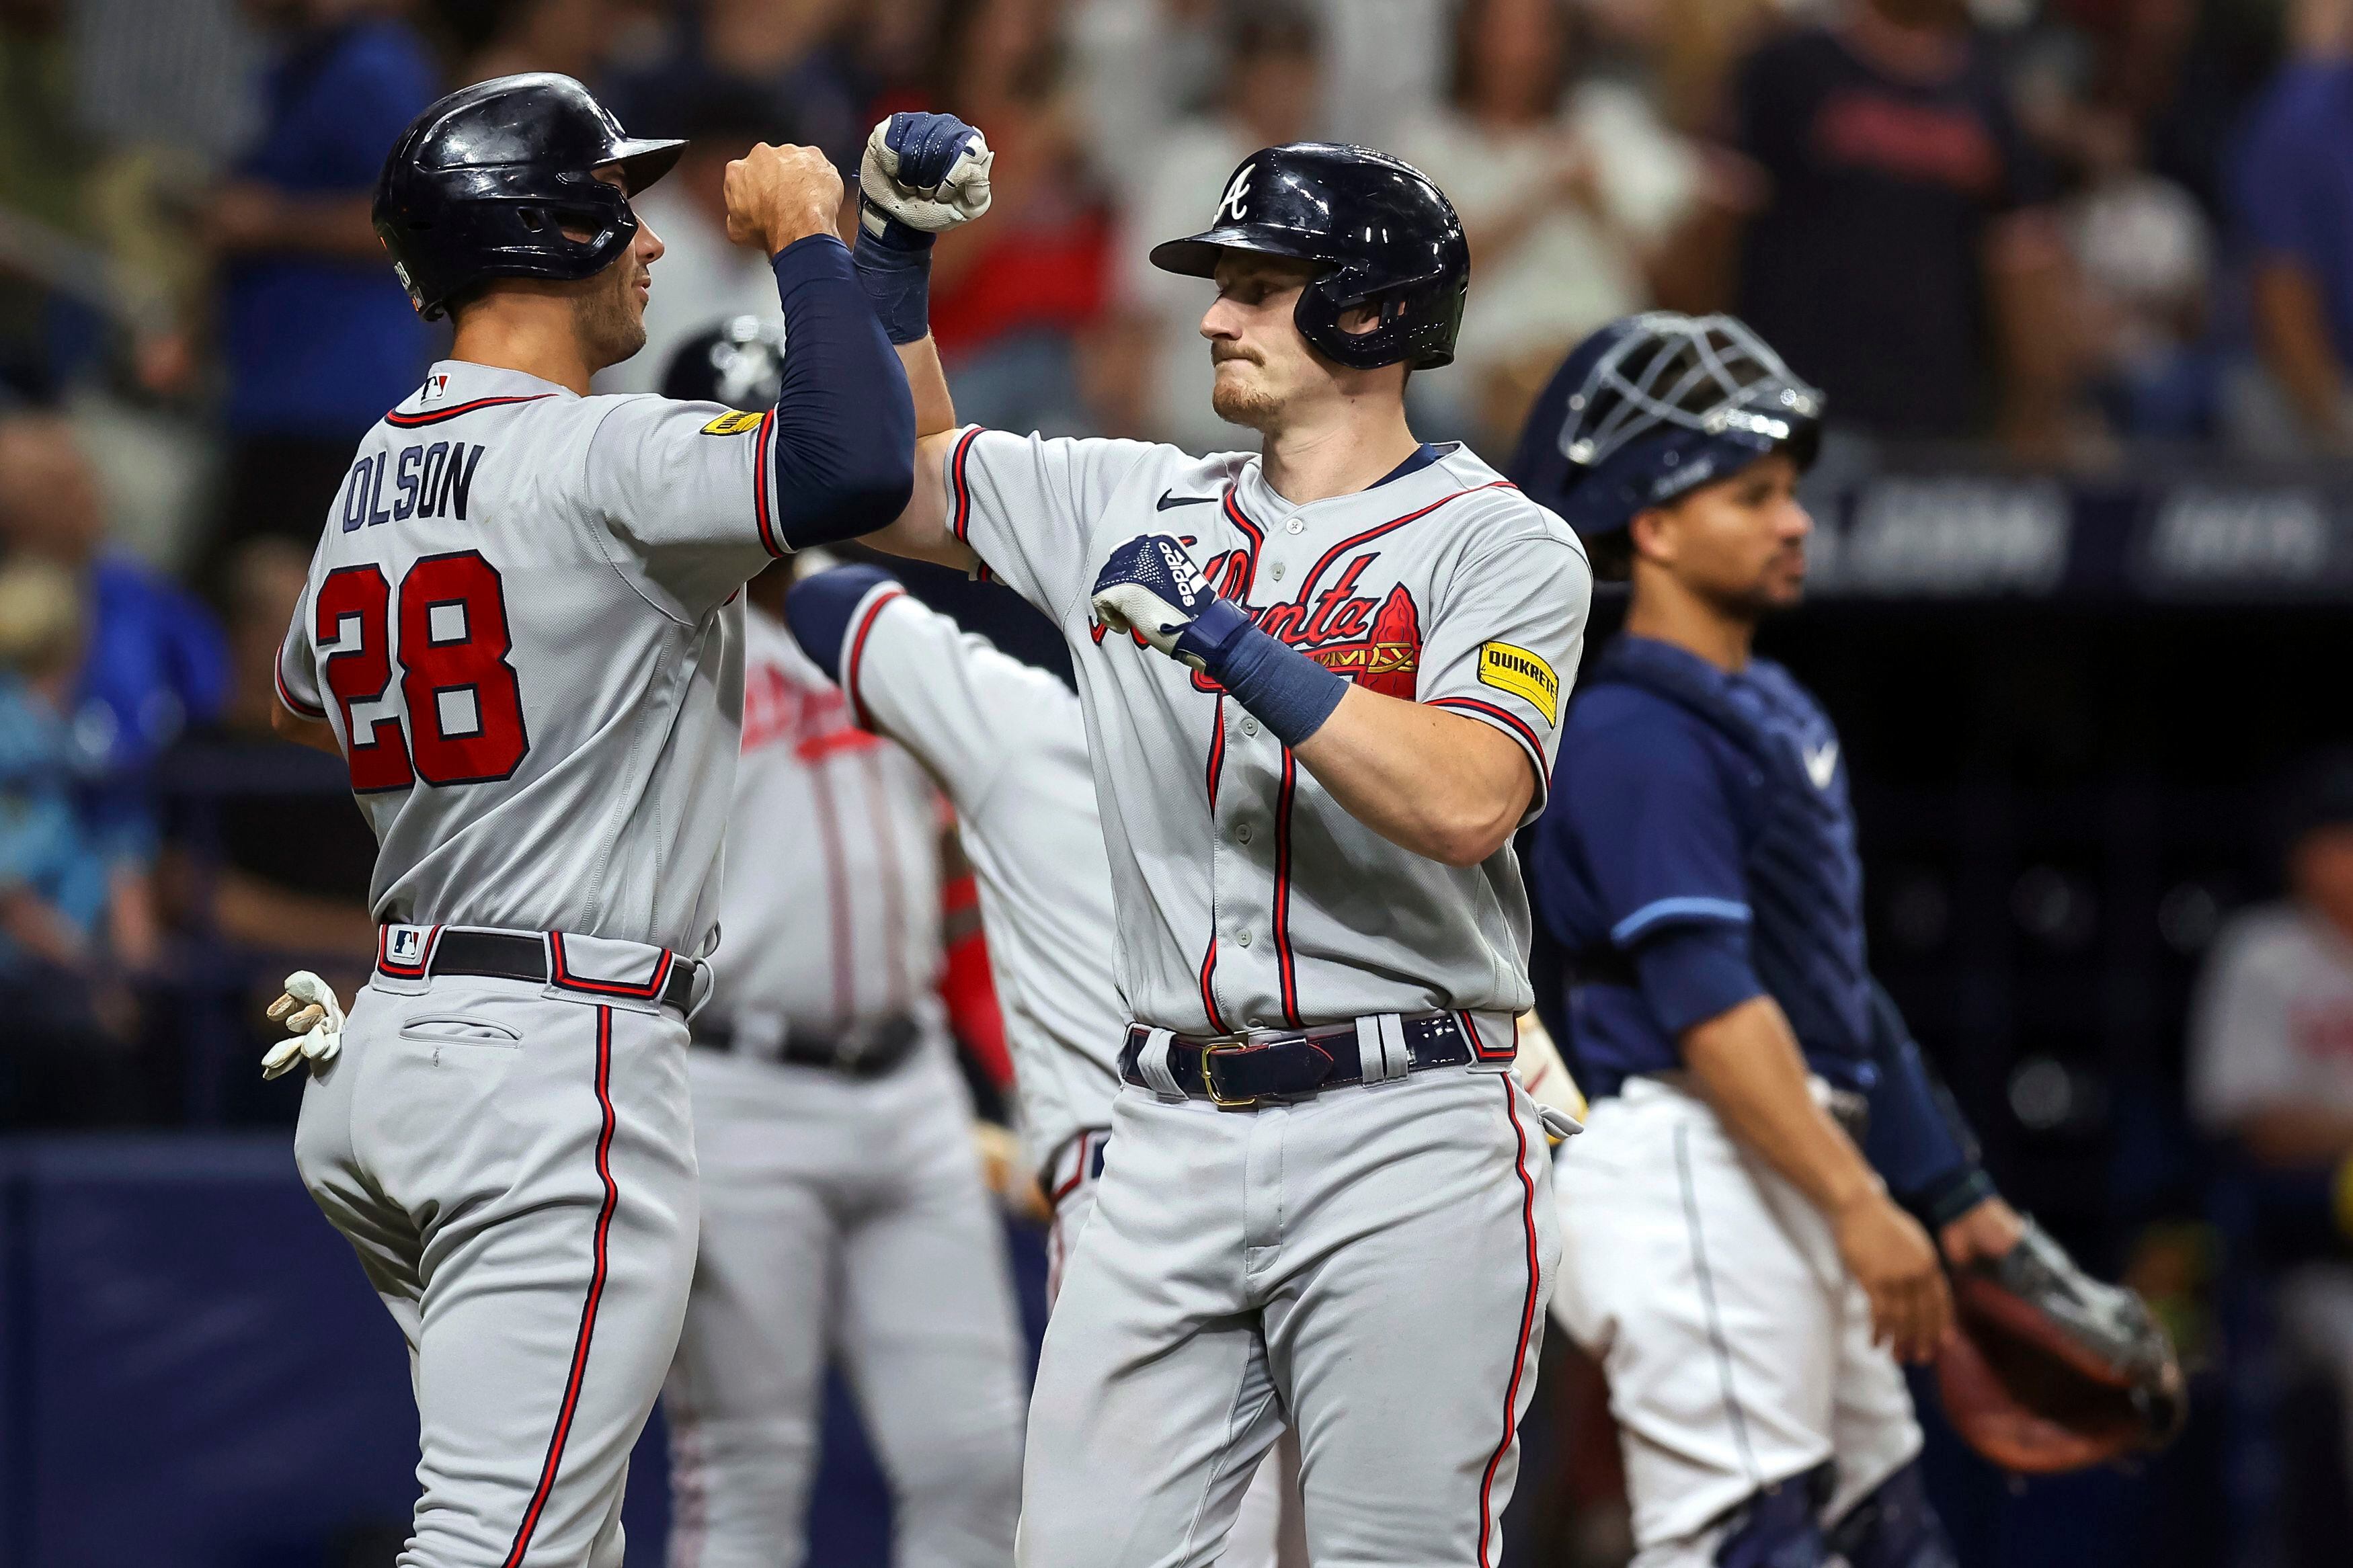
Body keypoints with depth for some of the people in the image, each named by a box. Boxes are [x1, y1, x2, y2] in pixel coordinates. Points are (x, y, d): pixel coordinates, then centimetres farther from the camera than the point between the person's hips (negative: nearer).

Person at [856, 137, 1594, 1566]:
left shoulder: (1500, 545, -2)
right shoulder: (1140, 506, 15)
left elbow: (1464, 805, -18)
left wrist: (1235, 645, -20)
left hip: (1405, 1140, -5)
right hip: (1175, 1142, 5)